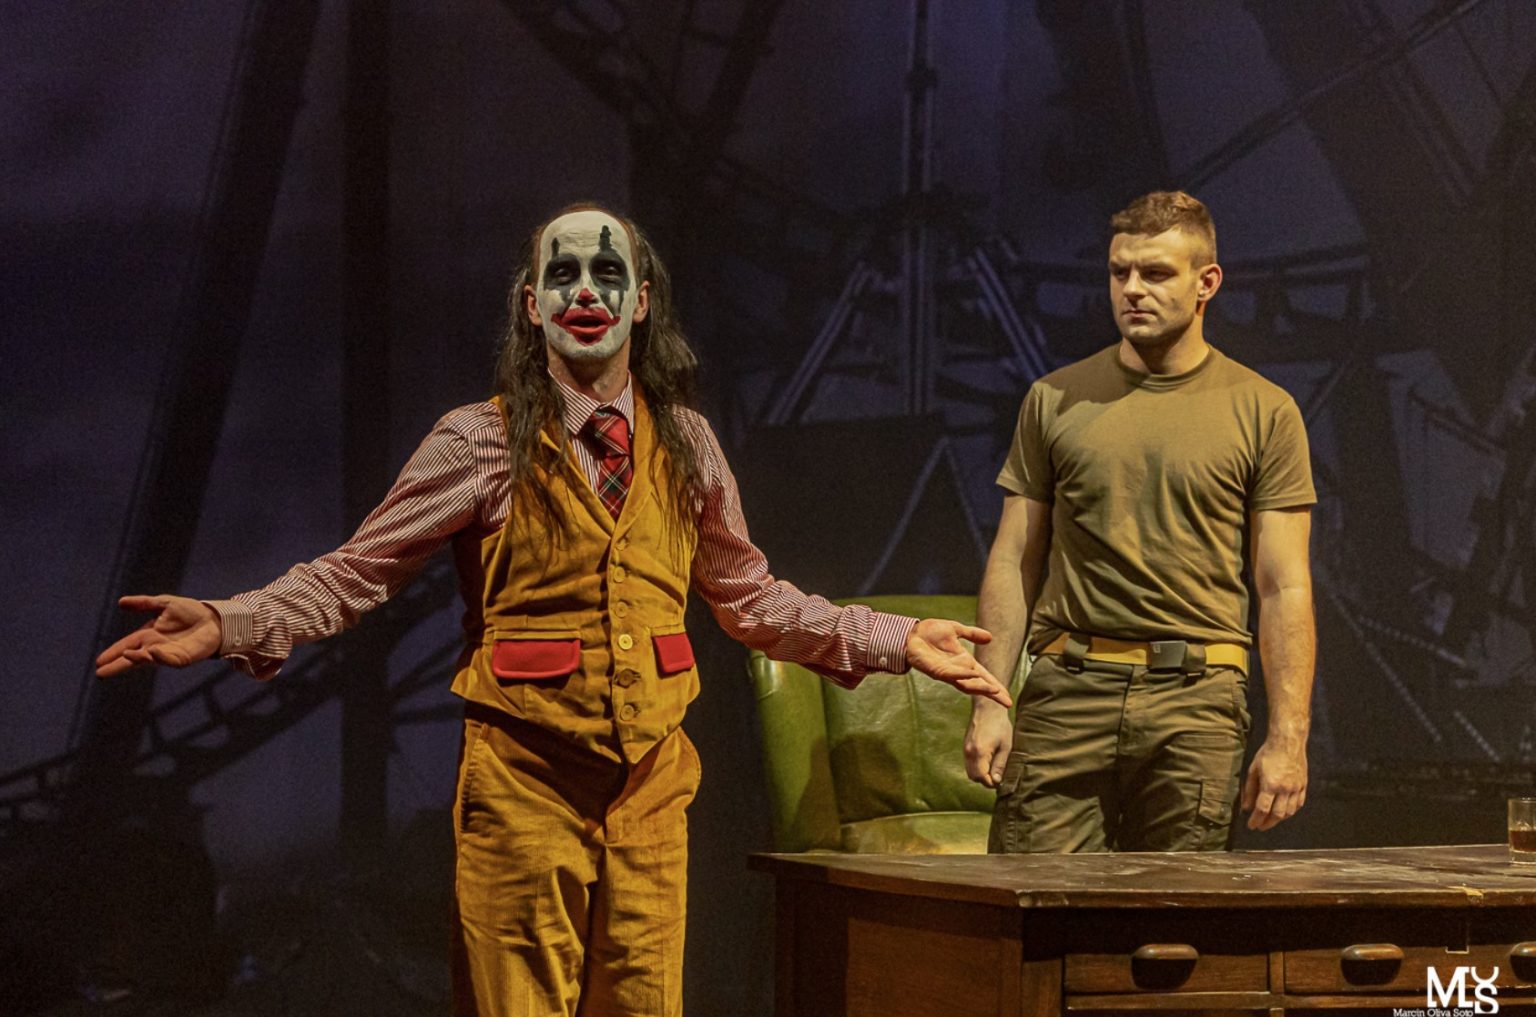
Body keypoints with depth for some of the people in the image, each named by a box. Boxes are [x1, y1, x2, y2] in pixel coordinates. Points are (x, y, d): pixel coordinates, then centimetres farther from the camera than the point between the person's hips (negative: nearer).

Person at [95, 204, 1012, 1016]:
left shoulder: (686, 446, 8)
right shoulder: (484, 444, -2)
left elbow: (749, 597, 19)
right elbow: (358, 573, -4)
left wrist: (898, 640, 16)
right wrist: (228, 626, -18)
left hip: (651, 780, 3)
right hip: (525, 778, -3)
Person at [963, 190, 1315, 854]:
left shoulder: (1263, 412, 5)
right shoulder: (1055, 400, 11)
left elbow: (1284, 589, 3)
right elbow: (1014, 563, 11)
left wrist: (1287, 737, -5)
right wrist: (988, 704, 1)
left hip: (1197, 699, -1)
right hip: (1067, 691, 1)